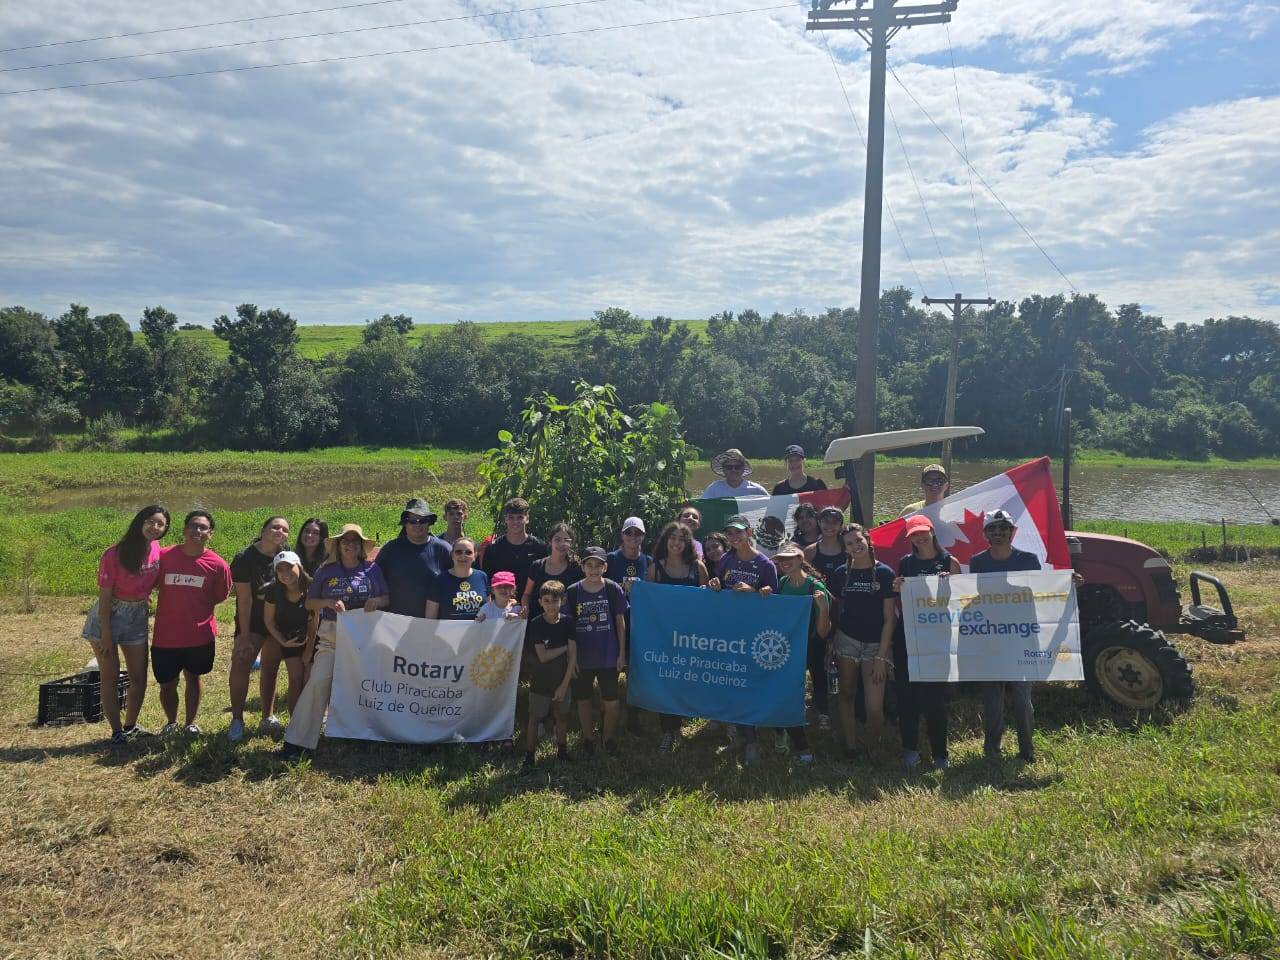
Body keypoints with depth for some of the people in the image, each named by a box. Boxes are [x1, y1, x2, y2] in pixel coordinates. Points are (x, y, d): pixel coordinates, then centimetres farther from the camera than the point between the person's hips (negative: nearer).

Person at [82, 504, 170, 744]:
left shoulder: (157, 550, -6)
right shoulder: (114, 555, -19)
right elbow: (104, 596, -16)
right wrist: (106, 634, -15)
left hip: (137, 618, 5)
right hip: (108, 616, -5)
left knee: (139, 677, 9)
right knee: (110, 676, 1)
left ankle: (130, 726, 27)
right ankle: (116, 732, 10)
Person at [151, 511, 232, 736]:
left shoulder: (217, 565, -9)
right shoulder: (164, 556, -9)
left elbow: (220, 596, 6)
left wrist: (196, 609, 4)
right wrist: (175, 607, 2)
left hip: (199, 635, 0)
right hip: (165, 635, 0)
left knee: (193, 678, 17)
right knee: (167, 684, 11)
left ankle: (190, 723, 34)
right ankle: (171, 722, 36)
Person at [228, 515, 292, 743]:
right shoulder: (245, 558, -16)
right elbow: (245, 599, -18)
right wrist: (245, 636, -18)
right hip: (252, 621, -4)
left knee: (270, 668, 13)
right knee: (241, 665, -15)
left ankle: (268, 718, 23)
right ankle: (237, 721, -6)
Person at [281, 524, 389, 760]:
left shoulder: (372, 570, 5)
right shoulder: (326, 572, 7)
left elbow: (387, 598, 7)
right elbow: (309, 603, 10)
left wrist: (376, 601, -15)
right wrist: (329, 602, -9)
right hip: (331, 634, 0)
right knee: (318, 681, -13)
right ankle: (298, 740, -11)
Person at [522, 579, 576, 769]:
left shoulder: (567, 622, -6)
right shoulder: (536, 624, -13)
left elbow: (573, 656, -7)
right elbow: (543, 656, -18)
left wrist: (564, 684, -10)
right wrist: (564, 647, -13)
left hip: (562, 681, 3)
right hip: (540, 682, -2)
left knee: (562, 716, 14)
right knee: (534, 719, 4)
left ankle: (562, 752, 32)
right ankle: (529, 757, 15)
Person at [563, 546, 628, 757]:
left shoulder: (613, 590, -6)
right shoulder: (573, 592, -5)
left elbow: (620, 622, 0)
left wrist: (622, 653, -1)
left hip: (608, 656, -1)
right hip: (582, 658, 1)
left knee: (611, 702, 4)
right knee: (583, 700, 13)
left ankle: (608, 738, 26)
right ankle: (588, 738, 31)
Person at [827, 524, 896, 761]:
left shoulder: (884, 573, -6)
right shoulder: (841, 573, 4)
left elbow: (889, 617, -6)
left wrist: (881, 656, -10)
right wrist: (831, 643, 5)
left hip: (876, 643, -3)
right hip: (846, 641, 3)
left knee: (874, 708, -8)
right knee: (847, 695, 8)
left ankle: (873, 750, 16)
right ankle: (850, 749, 21)